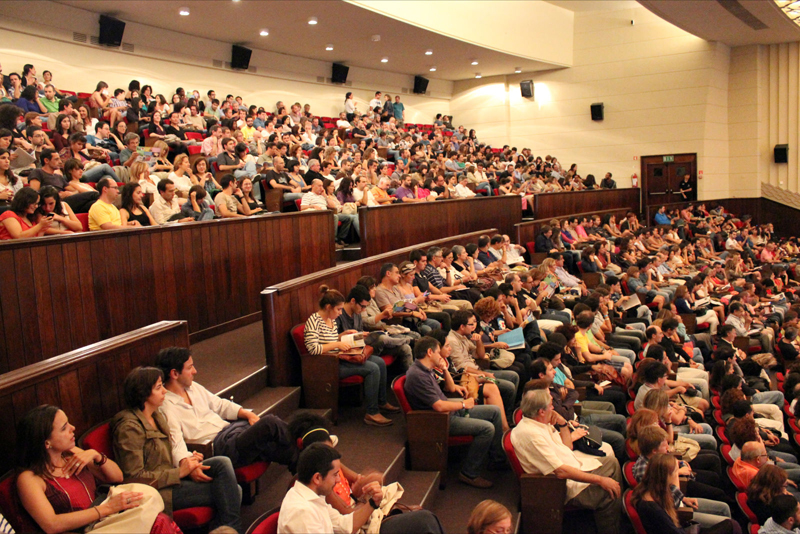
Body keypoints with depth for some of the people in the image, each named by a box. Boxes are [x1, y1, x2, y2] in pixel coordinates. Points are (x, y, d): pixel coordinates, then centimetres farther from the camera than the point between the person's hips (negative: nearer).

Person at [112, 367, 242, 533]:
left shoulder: (158, 416, 12)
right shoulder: (129, 427, -16)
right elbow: (134, 476, -19)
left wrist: (188, 464, -5)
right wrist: (180, 472, -17)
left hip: (169, 475, 8)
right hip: (155, 491, -8)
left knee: (222, 462, -14)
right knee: (228, 492, -18)